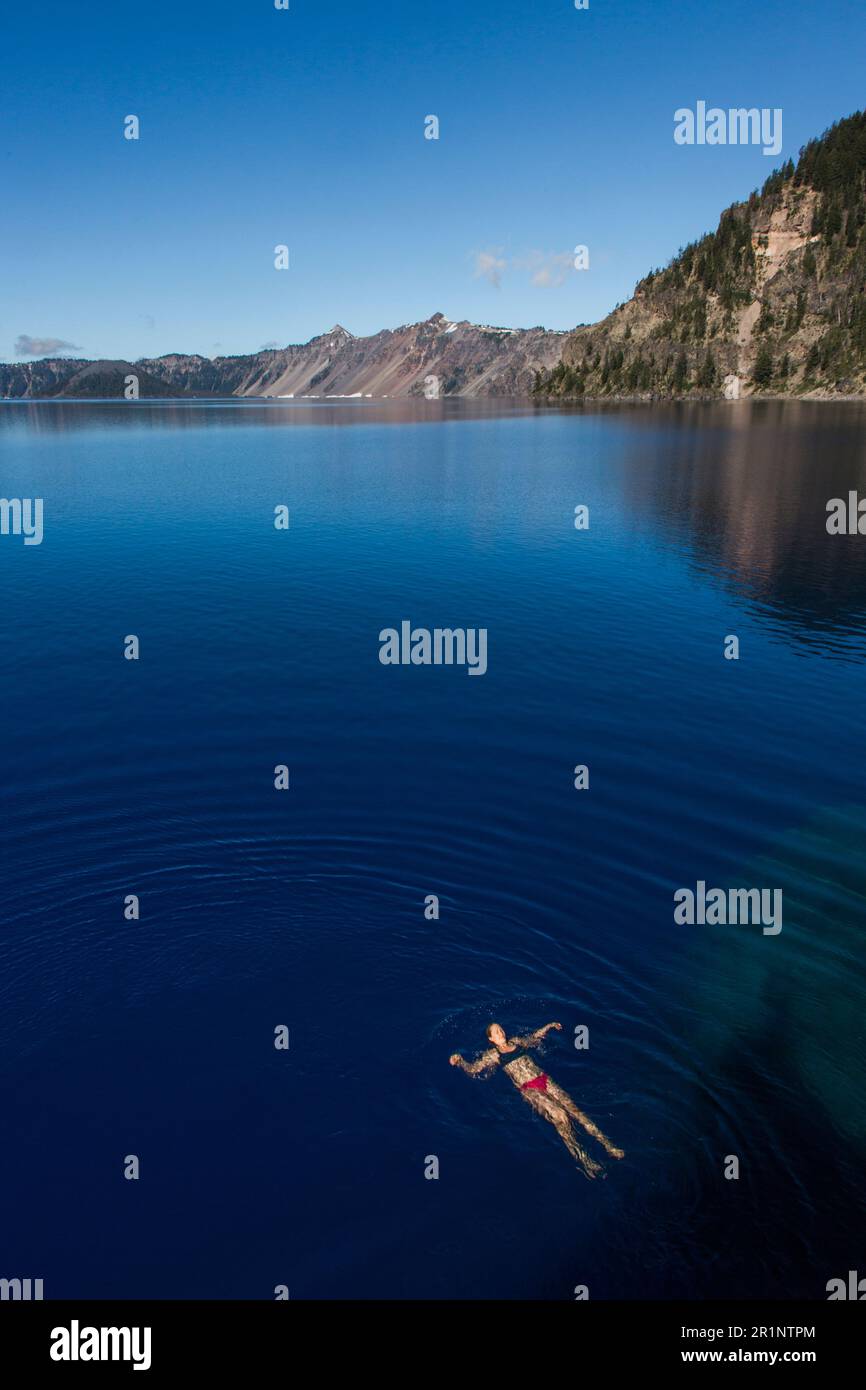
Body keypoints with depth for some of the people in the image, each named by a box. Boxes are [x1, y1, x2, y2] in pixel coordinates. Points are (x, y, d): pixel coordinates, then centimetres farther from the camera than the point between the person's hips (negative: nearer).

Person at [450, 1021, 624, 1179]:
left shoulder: (516, 1041, 19)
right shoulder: (492, 1055, 6)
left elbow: (533, 1037, 36)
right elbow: (472, 1069, 1)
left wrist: (549, 1026, 35)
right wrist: (459, 1061, -15)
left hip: (544, 1080, 4)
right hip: (529, 1089, -4)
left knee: (573, 1109, -13)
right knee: (560, 1116, -24)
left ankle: (608, 1145, -13)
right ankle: (582, 1159, -21)